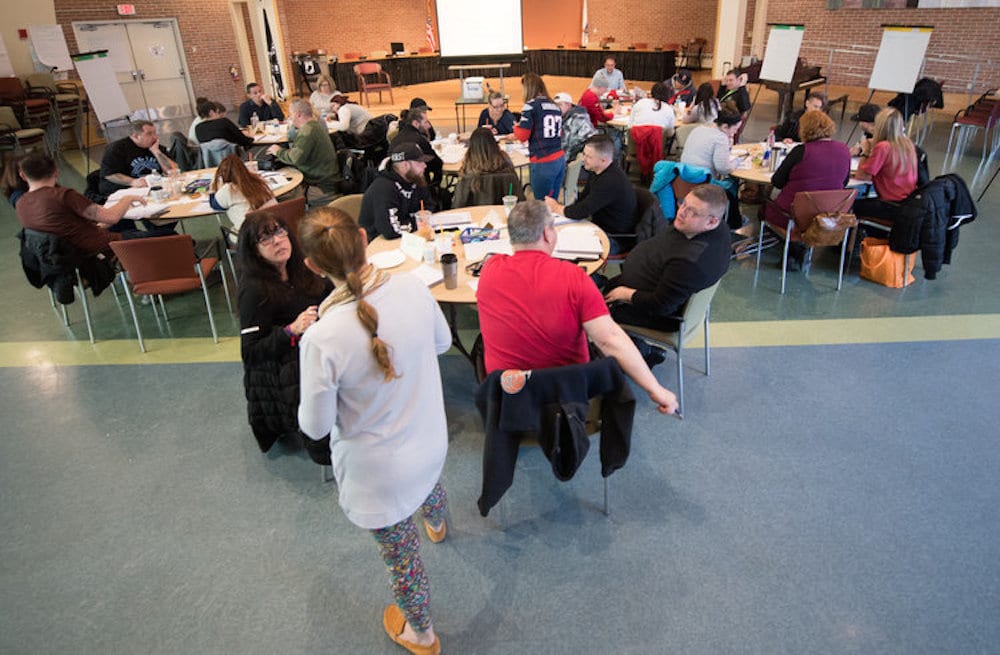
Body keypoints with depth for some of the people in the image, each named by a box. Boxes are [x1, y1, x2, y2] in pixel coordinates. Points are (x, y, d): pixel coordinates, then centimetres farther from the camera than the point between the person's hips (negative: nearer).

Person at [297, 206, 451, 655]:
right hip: (430, 441, 5)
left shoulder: (322, 339, -34)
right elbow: (442, 342, -1)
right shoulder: (412, 287, -21)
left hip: (378, 471, -5)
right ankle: (436, 523, 78)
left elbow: (315, 426, -19)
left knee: (401, 554, 22)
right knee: (429, 479, 41)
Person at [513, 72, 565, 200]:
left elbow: (522, 135, -6)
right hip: (560, 160, 6)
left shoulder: (531, 105, -6)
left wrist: (516, 127, 15)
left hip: (542, 163, -6)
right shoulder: (555, 105, 12)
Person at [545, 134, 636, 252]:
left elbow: (581, 212, -27)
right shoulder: (597, 171, 2)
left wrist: (555, 207, -10)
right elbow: (581, 200, 10)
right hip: (600, 227, 9)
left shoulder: (611, 182, -29)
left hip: (615, 239, -9)